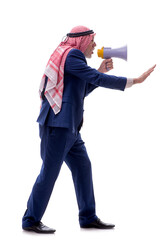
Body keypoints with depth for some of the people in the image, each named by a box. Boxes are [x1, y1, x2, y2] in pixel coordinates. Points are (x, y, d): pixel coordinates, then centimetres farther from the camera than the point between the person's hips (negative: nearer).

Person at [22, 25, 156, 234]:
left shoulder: (67, 56, 20)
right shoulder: (71, 55, -10)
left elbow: (82, 90, 25)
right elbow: (97, 79, -17)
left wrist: (101, 71, 14)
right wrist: (135, 81, -15)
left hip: (68, 127, 10)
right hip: (58, 123, -10)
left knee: (82, 167, 11)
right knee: (49, 172, -6)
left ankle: (88, 217, 17)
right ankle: (31, 221, 2)